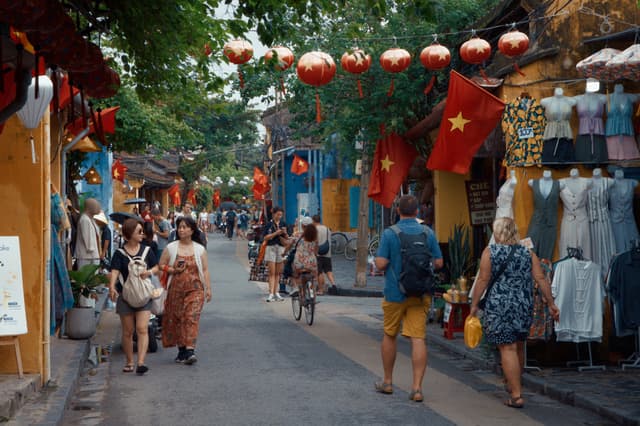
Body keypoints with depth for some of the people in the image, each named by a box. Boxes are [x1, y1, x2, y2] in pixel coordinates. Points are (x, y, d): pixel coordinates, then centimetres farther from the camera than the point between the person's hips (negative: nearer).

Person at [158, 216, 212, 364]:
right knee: (177, 319, 5)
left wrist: (208, 288, 0)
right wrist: (173, 270, -9)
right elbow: (161, 265, 9)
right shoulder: (171, 248, 6)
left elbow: (205, 270, 6)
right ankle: (181, 350, 16)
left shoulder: (200, 249, 6)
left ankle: (190, 350, -20)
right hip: (176, 289, 2)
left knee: (191, 318, -13)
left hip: (194, 289, -2)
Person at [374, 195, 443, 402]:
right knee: (418, 338, 0)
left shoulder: (390, 233, -10)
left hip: (395, 293, -2)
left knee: (390, 335, 15)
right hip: (420, 294, 2)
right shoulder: (428, 233, -1)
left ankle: (387, 382, 26)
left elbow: (380, 264, -14)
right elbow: (438, 263, 2)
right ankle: (417, 387, -7)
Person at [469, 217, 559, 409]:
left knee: (507, 349, -4)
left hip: (499, 306, -4)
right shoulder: (528, 253, 6)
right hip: (524, 307, 4)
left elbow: (483, 280, -6)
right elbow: (541, 279, 0)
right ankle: (513, 384, 38)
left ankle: (516, 395, -8)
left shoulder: (490, 252, -3)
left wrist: (474, 305, 1)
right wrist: (551, 304, 4)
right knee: (519, 348, 20)